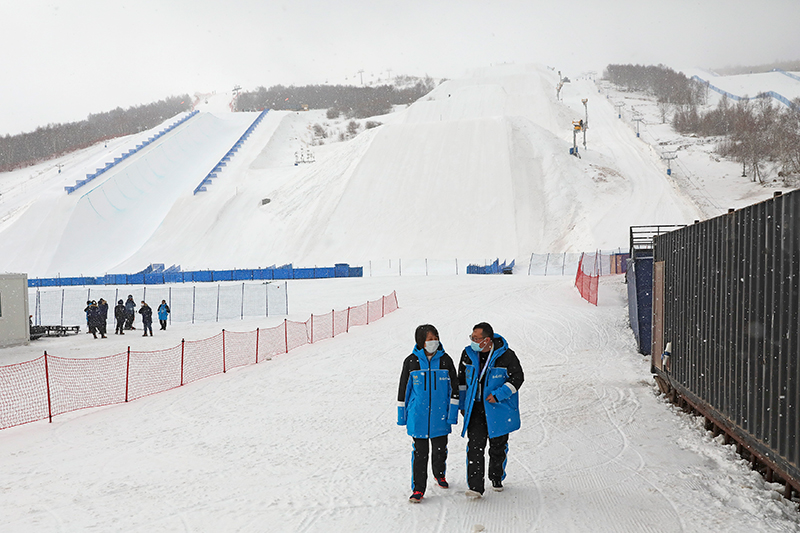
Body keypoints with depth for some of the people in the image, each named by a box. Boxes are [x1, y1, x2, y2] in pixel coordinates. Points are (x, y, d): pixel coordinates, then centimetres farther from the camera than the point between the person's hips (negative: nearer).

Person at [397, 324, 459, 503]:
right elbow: (403, 388, 5)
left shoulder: (445, 360, 0)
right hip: (418, 416, -1)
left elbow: (454, 388, 5)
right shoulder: (411, 361, -3)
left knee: (440, 449, 13)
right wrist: (402, 414, 6)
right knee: (420, 452, 0)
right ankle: (418, 488, 9)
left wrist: (453, 412, 0)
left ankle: (439, 474, 41)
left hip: (440, 415, 1)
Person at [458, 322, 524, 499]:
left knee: (498, 446, 11)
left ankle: (497, 479, 34)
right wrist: (462, 404, 12)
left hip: (499, 408, -2)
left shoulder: (506, 355, -12)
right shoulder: (468, 354, -1)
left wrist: (498, 395, -16)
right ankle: (475, 487, -7)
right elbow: (462, 380, 12)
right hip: (475, 407, 2)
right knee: (475, 445, -9)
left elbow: (518, 377, -6)